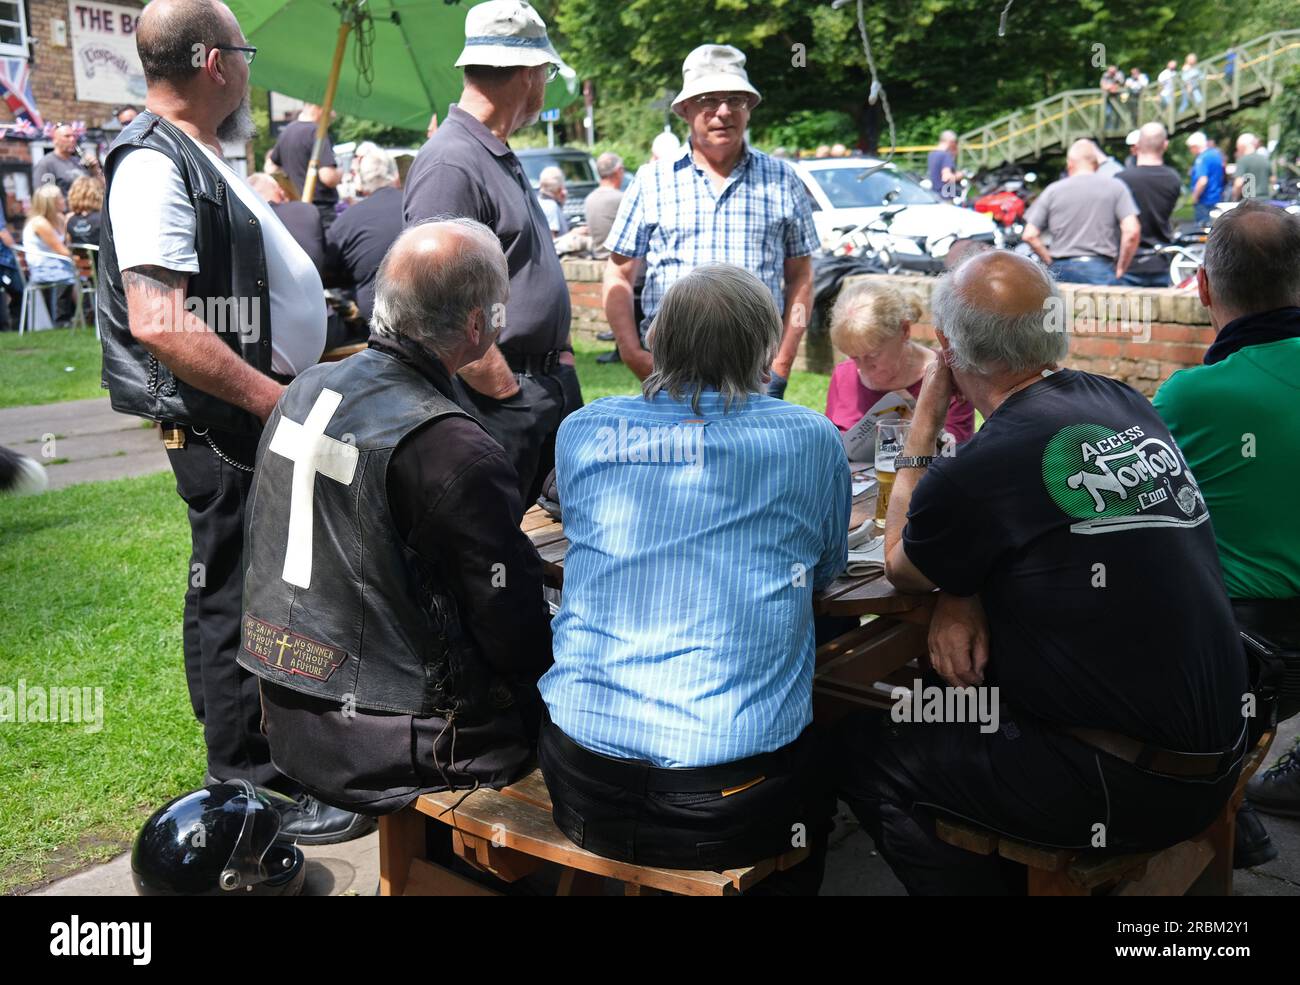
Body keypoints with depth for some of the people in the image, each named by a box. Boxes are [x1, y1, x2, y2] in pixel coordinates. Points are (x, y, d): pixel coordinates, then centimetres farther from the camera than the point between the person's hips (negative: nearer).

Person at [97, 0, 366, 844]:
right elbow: (159, 323, -26)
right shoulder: (155, 163, -17)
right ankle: (253, 793, 14)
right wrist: (276, 401, -22)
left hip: (265, 415, 10)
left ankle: (286, 750, 35)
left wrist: (299, 386, 16)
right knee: (236, 600, 1)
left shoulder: (201, 158, 14)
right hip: (227, 426, -10)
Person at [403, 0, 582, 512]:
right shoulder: (451, 165, -17)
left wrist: (557, 361, 17)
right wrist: (509, 393, -19)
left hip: (549, 388, 10)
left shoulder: (502, 158, 16)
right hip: (497, 399, -10)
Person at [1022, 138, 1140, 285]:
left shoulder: (1053, 190, 8)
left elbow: (1030, 235, 3)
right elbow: (1132, 231, -6)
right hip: (1101, 270, -1)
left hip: (1062, 271, 1)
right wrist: (1121, 270, 3)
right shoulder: (1116, 187, 5)